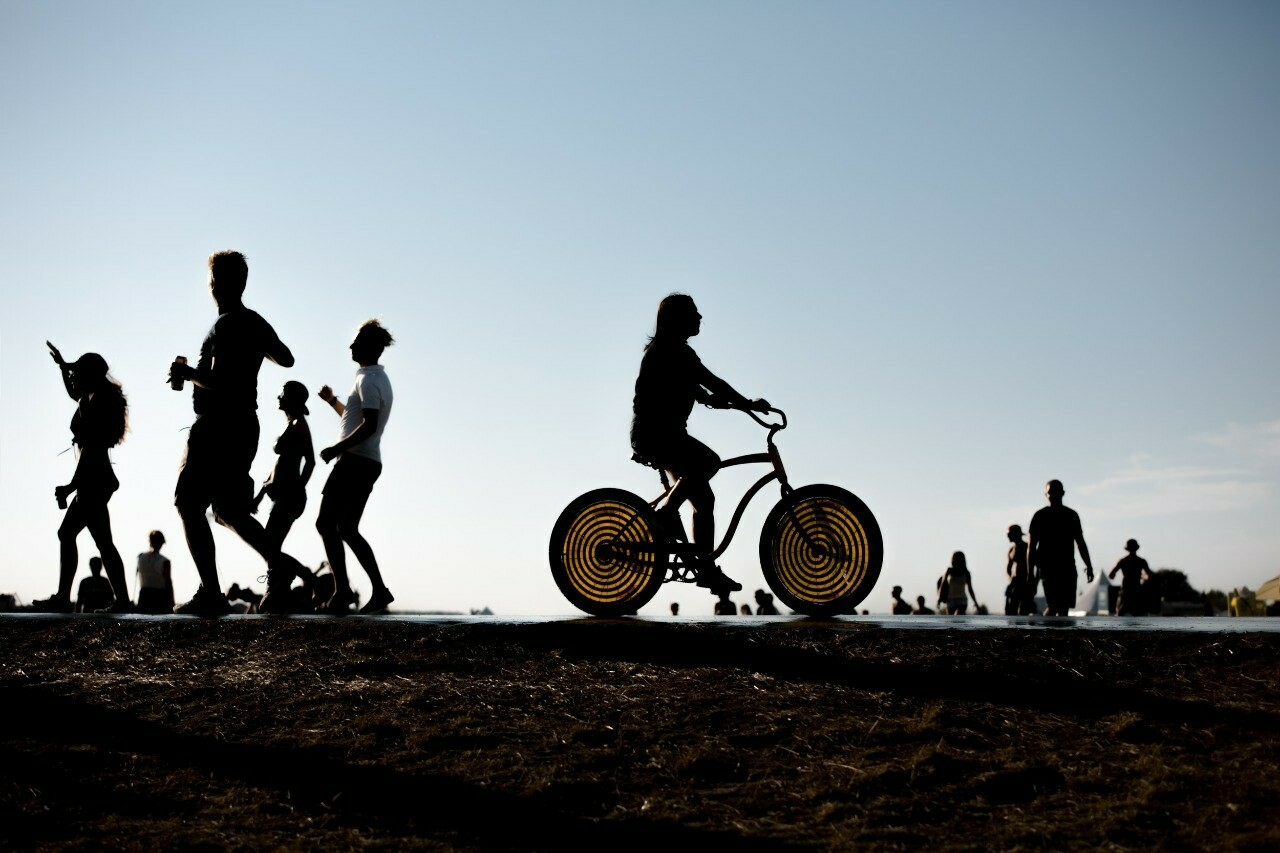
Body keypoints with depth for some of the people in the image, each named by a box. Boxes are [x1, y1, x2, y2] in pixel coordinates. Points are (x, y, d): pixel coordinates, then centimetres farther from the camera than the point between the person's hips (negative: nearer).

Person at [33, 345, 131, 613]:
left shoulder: (93, 404, -11)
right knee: (66, 533, 11)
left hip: (93, 480, -10)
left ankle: (122, 599, -17)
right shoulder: (96, 401, 16)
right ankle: (62, 597, 7)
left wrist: (72, 485, -21)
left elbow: (90, 448, -19)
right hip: (97, 480, 10)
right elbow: (74, 394, 42)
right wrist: (63, 365, 38)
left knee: (102, 541, -13)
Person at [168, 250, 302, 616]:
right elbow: (286, 359, 28)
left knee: (189, 505, -6)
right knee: (229, 510, 18)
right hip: (244, 425, 9)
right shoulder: (256, 324, 12)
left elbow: (219, 381, -23)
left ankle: (210, 593, -12)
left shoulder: (225, 326, -14)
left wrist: (186, 372, -7)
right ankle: (278, 562, 5)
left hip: (218, 427, -9)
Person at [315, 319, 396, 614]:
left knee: (326, 523, -10)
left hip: (355, 461, -10)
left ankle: (342, 590, -17)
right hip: (368, 464, 10)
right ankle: (379, 591, 8)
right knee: (347, 529, 12)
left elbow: (368, 426, -23)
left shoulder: (368, 380, -11)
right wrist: (332, 401, 28)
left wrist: (337, 449, -21)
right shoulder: (378, 379, 21)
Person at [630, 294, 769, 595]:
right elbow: (710, 382, -18)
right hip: (656, 434, -10)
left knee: (704, 498, 7)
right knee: (709, 461, -30)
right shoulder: (671, 350, -12)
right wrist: (748, 404, -15)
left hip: (665, 434, 10)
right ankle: (666, 513, -19)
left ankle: (707, 568, 9)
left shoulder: (675, 351, 18)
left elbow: (692, 388, 32)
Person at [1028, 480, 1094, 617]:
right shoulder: (1040, 516, 3)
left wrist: (1089, 566, 10)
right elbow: (1031, 546, 2)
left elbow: (1080, 543, 17)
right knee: (1054, 605, -18)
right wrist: (1030, 572, -5)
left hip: (1068, 568, 4)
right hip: (1047, 568, -4)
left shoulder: (1071, 515, 13)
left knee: (1064, 607, 1)